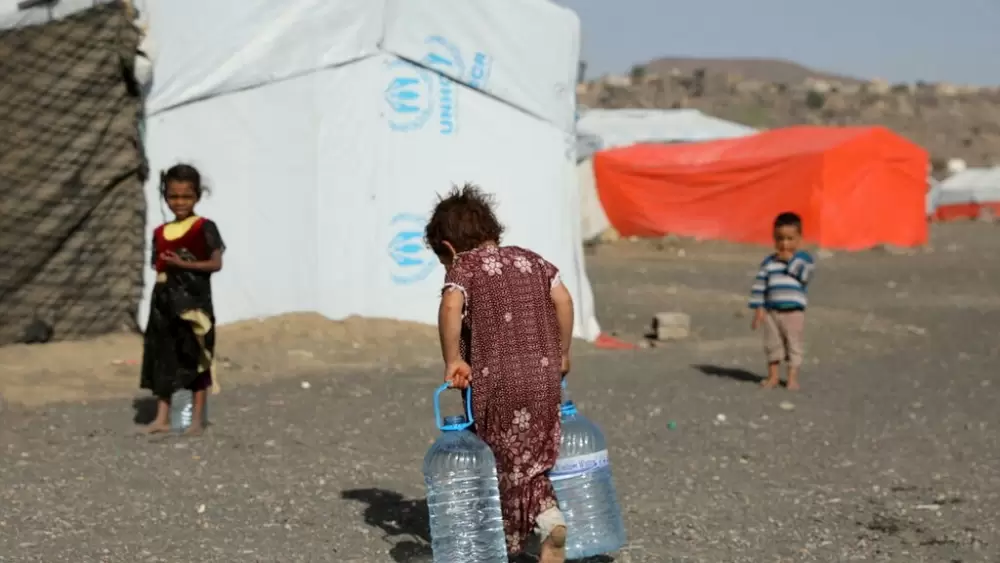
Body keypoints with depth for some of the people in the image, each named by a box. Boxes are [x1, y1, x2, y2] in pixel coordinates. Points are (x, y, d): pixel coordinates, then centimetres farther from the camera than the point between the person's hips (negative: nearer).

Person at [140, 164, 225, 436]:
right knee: (164, 356, 4)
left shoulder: (204, 228, -6)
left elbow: (216, 263, -11)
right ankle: (162, 418, 8)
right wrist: (159, 299, 6)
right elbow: (159, 269, 12)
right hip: (165, 303, 5)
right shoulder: (160, 233, 9)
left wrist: (183, 264, -18)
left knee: (196, 357, 2)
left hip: (194, 301, -5)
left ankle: (197, 418, 8)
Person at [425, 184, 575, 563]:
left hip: (495, 380, -4)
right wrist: (562, 354, 17)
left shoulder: (463, 267, 0)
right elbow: (562, 298, 8)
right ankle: (549, 517, -9)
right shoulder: (529, 259, 15)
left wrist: (452, 361, -12)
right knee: (532, 460, 14)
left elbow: (451, 306, -20)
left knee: (505, 464, 10)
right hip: (544, 374, 4)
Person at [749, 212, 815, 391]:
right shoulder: (768, 262, 5)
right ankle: (773, 376, 21)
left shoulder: (804, 258, -1)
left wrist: (791, 260, -15)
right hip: (771, 311, 3)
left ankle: (793, 377, 10)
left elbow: (805, 274, -21)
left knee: (793, 344, 3)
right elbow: (759, 286, 4)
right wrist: (758, 308, -3)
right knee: (772, 344, 9)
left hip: (794, 312, -3)